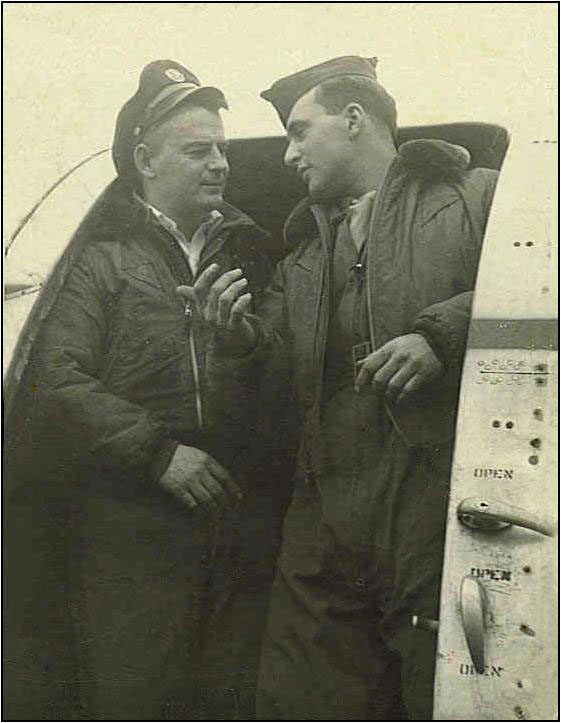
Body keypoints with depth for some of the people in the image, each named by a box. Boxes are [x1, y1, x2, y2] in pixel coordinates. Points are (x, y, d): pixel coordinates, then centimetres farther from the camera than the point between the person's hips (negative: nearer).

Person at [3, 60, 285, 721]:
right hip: (131, 518, -3)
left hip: (240, 516, 4)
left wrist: (244, 335, -5)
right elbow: (58, 380, -8)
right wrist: (158, 451, -14)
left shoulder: (250, 251, 16)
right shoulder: (104, 256, 2)